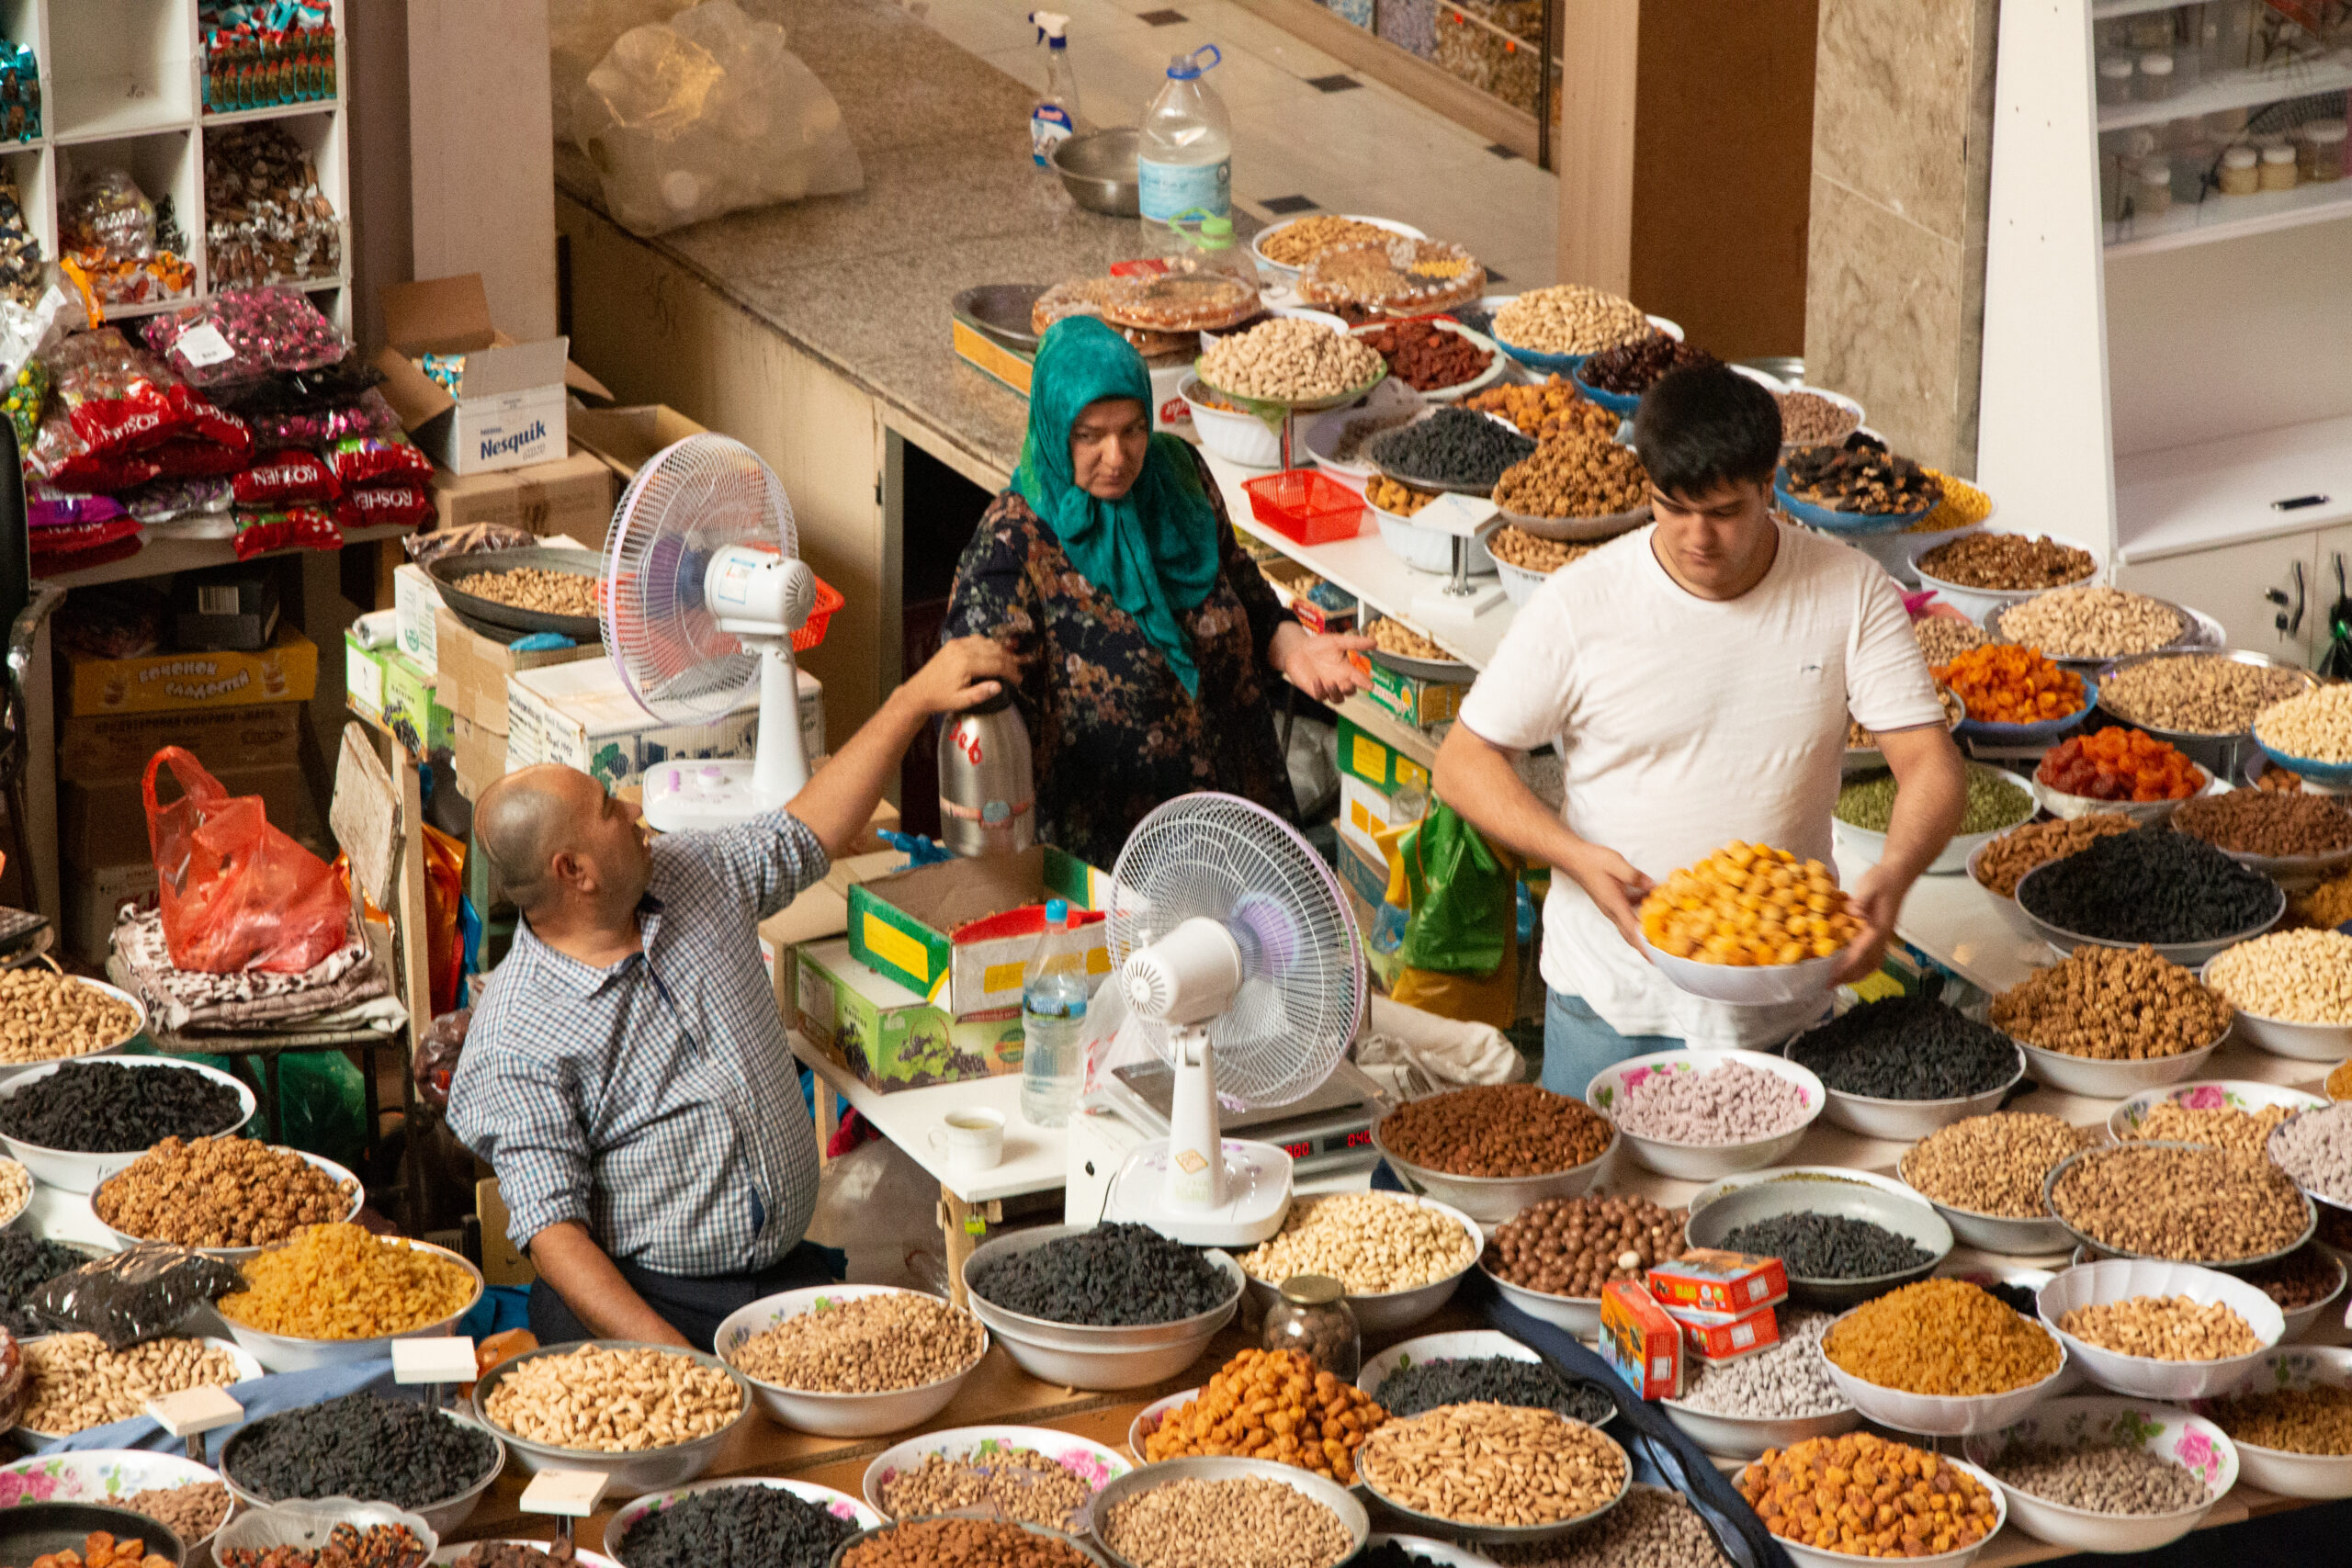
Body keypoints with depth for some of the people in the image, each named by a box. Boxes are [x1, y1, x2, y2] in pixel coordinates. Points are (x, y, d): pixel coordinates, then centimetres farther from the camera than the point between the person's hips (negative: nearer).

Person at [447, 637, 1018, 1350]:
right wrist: (670, 1357, -28)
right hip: (637, 1297, -5)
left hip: (785, 1274, 6)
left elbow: (807, 833, 27)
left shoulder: (697, 877, 9)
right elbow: (552, 1230, -16)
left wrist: (917, 698, 23)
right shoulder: (516, 1045, -12)